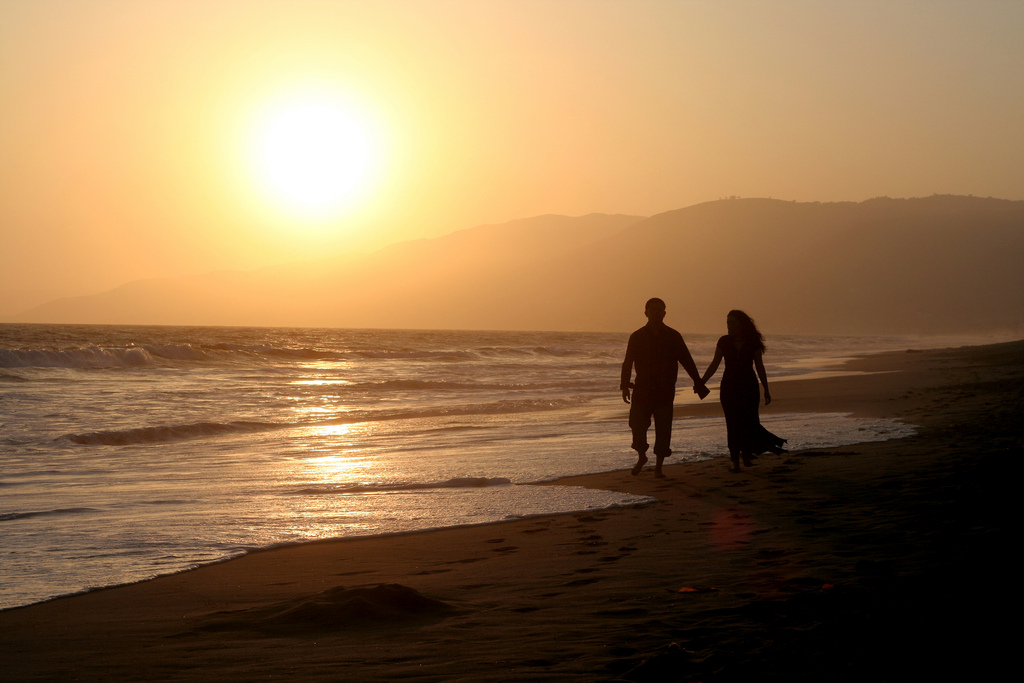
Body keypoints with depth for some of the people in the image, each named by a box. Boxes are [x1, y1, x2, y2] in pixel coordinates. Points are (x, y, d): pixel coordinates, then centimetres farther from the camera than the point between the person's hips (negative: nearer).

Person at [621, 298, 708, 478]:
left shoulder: (673, 337, 5)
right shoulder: (637, 337, 5)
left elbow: (687, 361, 6)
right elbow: (628, 363, 4)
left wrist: (698, 383, 1)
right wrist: (625, 385, -5)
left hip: (664, 392, 0)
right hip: (642, 390, 0)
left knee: (663, 429, -3)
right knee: (637, 424, -5)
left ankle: (658, 467, 6)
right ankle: (641, 457, 22)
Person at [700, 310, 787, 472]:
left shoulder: (753, 343, -1)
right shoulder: (724, 342, 1)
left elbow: (759, 367, 4)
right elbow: (714, 364, 3)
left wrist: (766, 390, 4)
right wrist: (702, 381, -9)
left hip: (749, 387, -1)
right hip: (729, 388, 1)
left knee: (749, 422, -6)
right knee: (732, 424, -2)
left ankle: (746, 454, 17)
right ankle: (735, 460, 3)